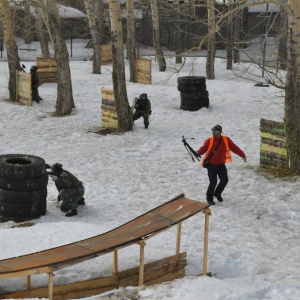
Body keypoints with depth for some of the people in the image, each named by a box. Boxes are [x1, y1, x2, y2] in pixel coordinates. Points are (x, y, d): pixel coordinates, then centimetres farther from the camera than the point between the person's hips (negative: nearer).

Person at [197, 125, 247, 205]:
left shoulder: (226, 140, -7)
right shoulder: (209, 141, -14)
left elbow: (234, 148, -3)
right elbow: (203, 148, -26)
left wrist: (243, 155, -5)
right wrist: (198, 153, -48)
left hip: (221, 165, 3)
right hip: (211, 165, -3)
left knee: (224, 180, 1)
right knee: (213, 182, -10)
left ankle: (217, 194, 28)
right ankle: (209, 198, 11)